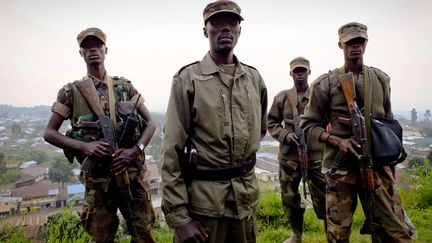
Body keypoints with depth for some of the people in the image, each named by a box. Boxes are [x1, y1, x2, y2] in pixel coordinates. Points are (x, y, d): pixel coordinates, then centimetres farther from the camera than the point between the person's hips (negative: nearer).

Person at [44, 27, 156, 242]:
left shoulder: (125, 86, 6)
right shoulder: (71, 91, 3)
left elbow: (150, 122, 4)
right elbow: (49, 133, 4)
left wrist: (135, 150, -14)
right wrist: (83, 146, -14)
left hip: (132, 172, 1)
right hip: (97, 176, 0)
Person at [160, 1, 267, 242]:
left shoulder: (254, 78, 5)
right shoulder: (188, 78, -9)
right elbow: (172, 151, -12)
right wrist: (178, 216, -14)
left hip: (247, 197, 5)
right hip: (203, 198, -4)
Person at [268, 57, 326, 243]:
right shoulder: (282, 97, 5)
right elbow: (271, 123, 8)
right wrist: (286, 135, -9)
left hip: (317, 155, -2)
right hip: (289, 156, 2)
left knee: (323, 198, 3)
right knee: (289, 198, 14)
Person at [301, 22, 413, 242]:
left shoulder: (381, 79, 11)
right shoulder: (325, 83, -1)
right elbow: (309, 124, 0)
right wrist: (338, 141, -15)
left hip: (377, 166, 3)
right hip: (340, 167, -3)